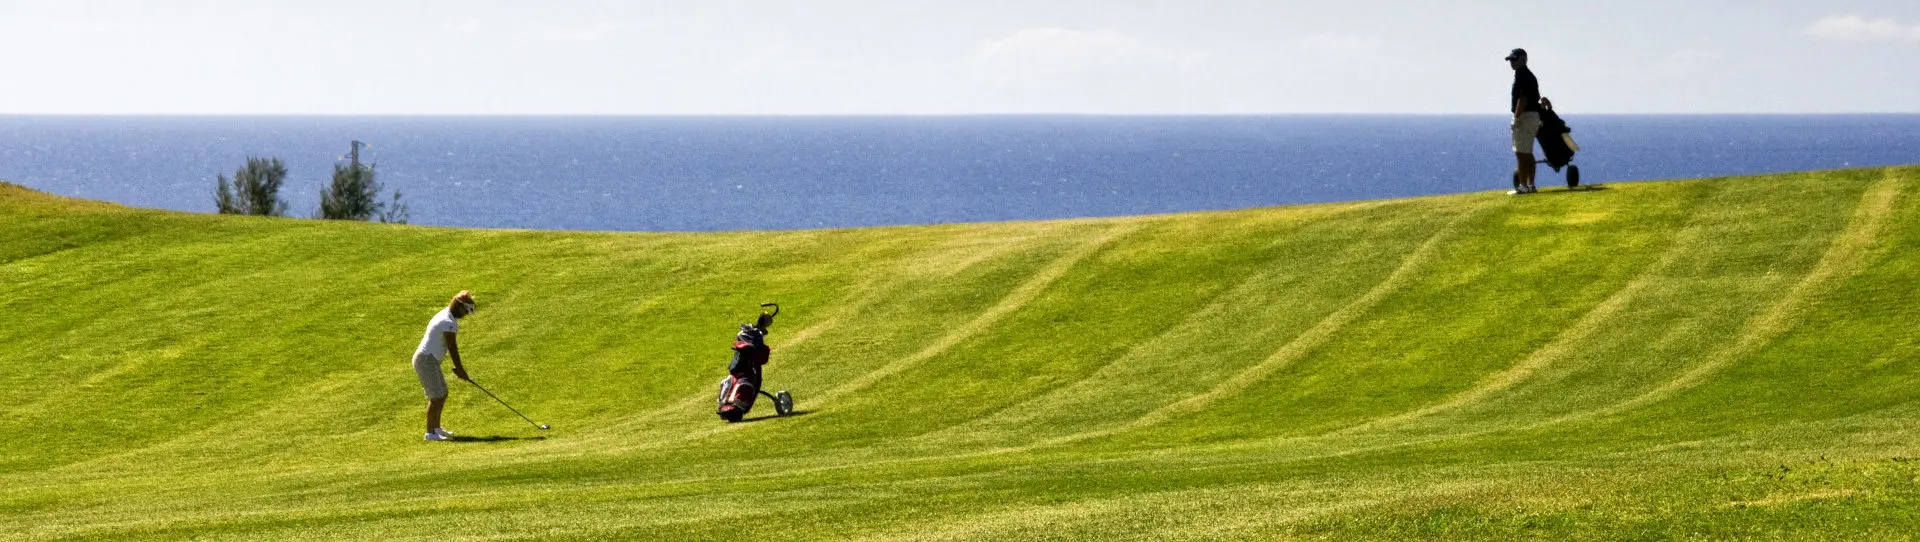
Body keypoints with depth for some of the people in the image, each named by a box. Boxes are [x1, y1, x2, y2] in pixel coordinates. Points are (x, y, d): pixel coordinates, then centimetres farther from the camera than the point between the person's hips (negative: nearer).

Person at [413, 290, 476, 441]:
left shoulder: (444, 315, 14)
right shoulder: (449, 323, -19)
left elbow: (451, 346, 17)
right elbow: (452, 348, -16)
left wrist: (459, 367, 16)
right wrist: (459, 369, -7)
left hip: (430, 360, 11)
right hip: (427, 360, -11)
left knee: (442, 394, 16)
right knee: (436, 396, -10)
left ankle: (436, 428, 24)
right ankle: (430, 433, -10)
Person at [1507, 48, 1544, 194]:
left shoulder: (1521, 74, -13)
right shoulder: (1530, 75, 19)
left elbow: (1522, 98, -21)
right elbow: (1536, 97, 24)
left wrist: (1516, 117, -21)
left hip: (1524, 116, -11)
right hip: (1534, 115, 11)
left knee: (1521, 153, -10)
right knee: (1527, 153, 14)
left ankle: (1523, 186, -13)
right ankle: (1530, 185, 16)